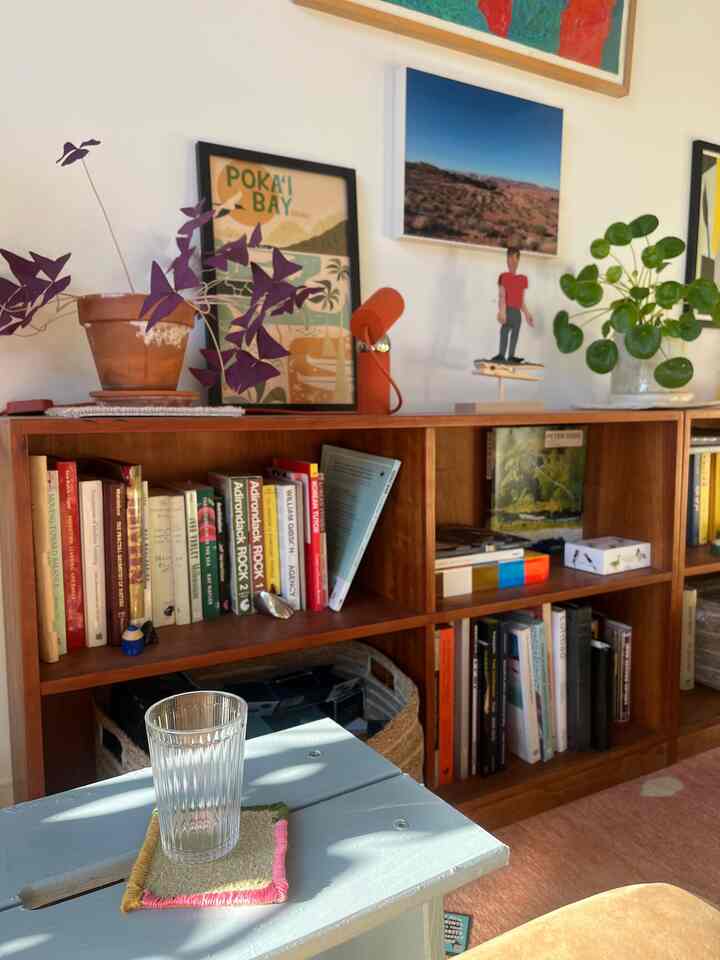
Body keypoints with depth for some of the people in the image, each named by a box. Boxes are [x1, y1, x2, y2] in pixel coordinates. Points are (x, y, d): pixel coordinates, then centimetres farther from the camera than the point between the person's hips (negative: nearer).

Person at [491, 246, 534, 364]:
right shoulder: (504, 276, -1)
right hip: (508, 310, -6)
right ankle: (501, 355, -14)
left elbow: (522, 301, 20)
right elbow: (502, 296, -9)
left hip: (517, 311, 6)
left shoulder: (523, 278, 16)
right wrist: (502, 311, -20)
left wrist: (527, 314, 18)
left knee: (515, 333, 5)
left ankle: (511, 356, 9)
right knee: (505, 330, -13)